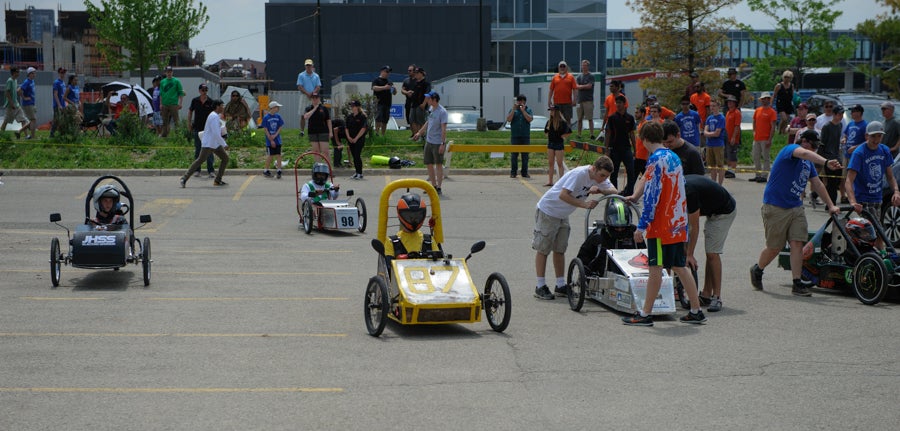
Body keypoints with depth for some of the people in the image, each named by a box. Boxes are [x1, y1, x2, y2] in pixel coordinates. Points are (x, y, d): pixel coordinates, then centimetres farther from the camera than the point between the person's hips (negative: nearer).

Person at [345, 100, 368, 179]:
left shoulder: (362, 116, -7)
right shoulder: (349, 116, 11)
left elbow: (363, 129, -12)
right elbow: (346, 127, 13)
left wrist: (356, 138, -13)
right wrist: (348, 137, -2)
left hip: (359, 139, -6)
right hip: (351, 139, 6)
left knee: (357, 155, -12)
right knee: (354, 156, 7)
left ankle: (360, 173, -7)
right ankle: (357, 172, 14)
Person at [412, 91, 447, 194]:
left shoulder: (442, 112, -16)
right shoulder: (431, 109, 9)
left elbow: (443, 128, -19)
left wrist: (443, 144, -22)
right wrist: (419, 133, 31)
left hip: (438, 143, -8)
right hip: (428, 141, 8)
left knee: (438, 165, -1)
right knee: (429, 164, 11)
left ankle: (439, 188, 5)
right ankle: (434, 186, 21)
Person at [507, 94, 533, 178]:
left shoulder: (528, 110, 8)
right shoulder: (512, 110, 9)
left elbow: (530, 119, -8)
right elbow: (508, 119, -4)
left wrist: (523, 110, -10)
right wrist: (514, 110, -9)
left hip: (525, 136, 0)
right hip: (515, 136, 0)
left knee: (525, 154, 2)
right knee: (514, 154, -1)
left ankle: (525, 173, 7)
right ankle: (513, 172, 3)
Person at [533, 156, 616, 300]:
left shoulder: (598, 176, -5)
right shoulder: (579, 174, -29)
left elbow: (613, 191, -11)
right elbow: (563, 195, -34)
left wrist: (598, 190, -28)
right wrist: (584, 204, -35)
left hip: (563, 215, 8)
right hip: (547, 211, -8)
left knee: (560, 250, 11)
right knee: (542, 249, -1)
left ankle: (561, 285, 17)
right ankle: (540, 287, 4)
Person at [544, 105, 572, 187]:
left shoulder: (562, 122, -12)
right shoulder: (549, 122, 6)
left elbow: (569, 132, -11)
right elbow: (546, 131, 21)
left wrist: (562, 137, -7)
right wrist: (549, 136, 10)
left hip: (559, 144, -6)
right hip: (550, 143, 6)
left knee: (559, 163, -3)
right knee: (550, 163, 8)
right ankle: (550, 181, 12)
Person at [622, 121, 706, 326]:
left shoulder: (656, 160, -14)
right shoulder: (674, 157, 13)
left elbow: (651, 196, -18)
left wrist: (641, 226, -16)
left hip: (661, 224, -8)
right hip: (678, 223, 8)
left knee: (655, 268, -4)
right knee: (680, 267, 13)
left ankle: (645, 314, 2)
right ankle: (696, 311, 15)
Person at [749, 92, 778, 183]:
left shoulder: (772, 112, -6)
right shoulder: (757, 110, 13)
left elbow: (773, 127, -10)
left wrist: (770, 140, -16)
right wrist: (754, 132, 11)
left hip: (765, 139, -7)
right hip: (756, 138, 7)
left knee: (766, 158, -3)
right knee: (756, 157, 11)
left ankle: (764, 176, 0)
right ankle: (757, 175, 19)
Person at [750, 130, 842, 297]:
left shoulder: (808, 163, 15)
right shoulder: (790, 149, -11)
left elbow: (817, 184, 18)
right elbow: (805, 153, -33)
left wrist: (831, 205, 10)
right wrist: (826, 162, -48)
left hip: (796, 208, 7)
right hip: (775, 207, -7)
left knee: (797, 244, -6)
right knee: (774, 248, 1)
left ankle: (797, 284, -6)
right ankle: (757, 269, 28)